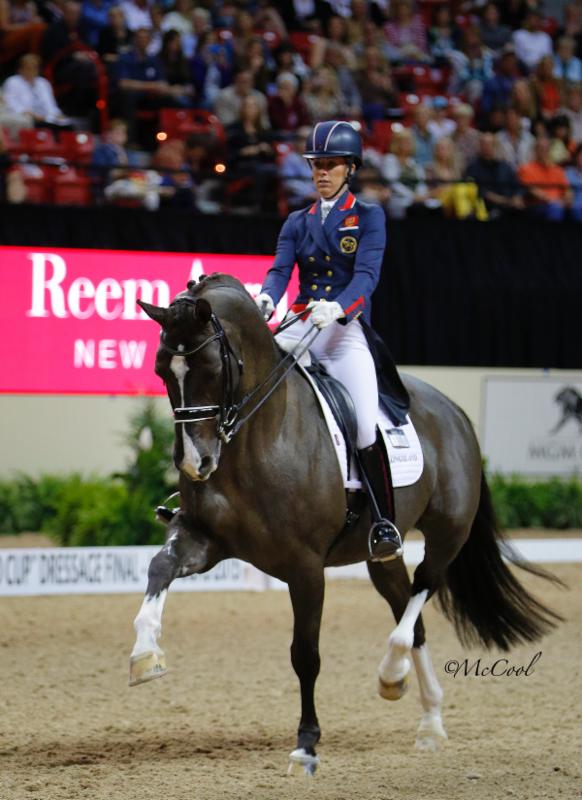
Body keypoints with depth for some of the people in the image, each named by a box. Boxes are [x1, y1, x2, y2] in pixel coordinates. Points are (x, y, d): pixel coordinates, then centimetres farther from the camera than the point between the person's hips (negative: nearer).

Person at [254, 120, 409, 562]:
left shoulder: (369, 218, 5)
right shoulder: (298, 222, 17)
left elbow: (367, 273, -10)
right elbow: (280, 269, 2)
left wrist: (338, 307, -30)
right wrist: (266, 300, -22)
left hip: (347, 328, -4)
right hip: (300, 326, 4)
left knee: (366, 429, -20)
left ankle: (384, 522, -8)